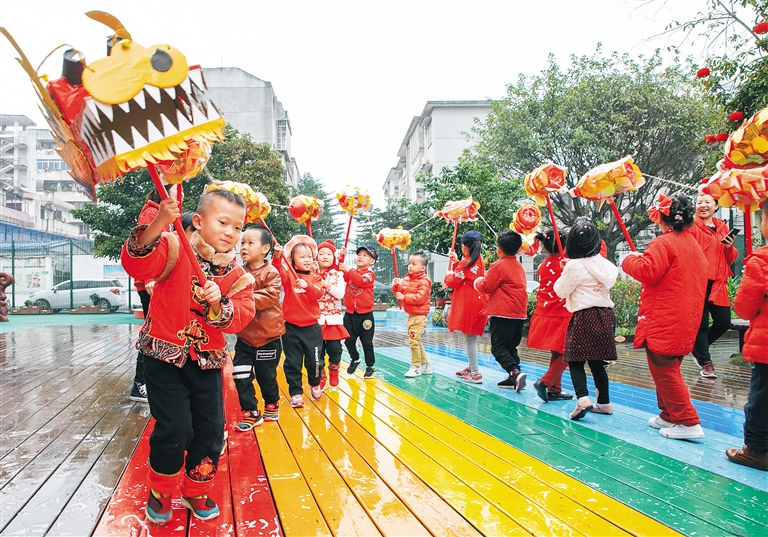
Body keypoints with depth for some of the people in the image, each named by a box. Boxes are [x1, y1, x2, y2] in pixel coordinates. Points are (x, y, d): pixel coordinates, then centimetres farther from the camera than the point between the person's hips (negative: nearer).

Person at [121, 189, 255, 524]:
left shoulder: (237, 275, 2)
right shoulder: (175, 248, -10)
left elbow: (240, 317, -9)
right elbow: (137, 263, -28)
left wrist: (219, 303, -29)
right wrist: (159, 224, -42)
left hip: (207, 361, 5)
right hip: (165, 356, -4)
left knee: (211, 429, 9)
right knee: (174, 428, -5)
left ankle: (196, 491, 33)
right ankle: (161, 491, 23)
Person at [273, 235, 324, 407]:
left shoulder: (315, 277, 5)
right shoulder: (289, 275, -1)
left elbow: (318, 293, -12)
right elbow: (278, 273, -23)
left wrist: (307, 286, -32)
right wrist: (277, 257, -41)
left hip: (311, 326, 1)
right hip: (291, 327, -1)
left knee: (314, 361, 7)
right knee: (292, 362, 3)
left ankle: (315, 384, 34)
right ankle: (295, 392, 16)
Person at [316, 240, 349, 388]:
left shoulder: (338, 275, 5)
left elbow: (340, 294, -8)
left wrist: (327, 285, -17)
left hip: (333, 319, 0)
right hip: (316, 319, 0)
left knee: (335, 350, -3)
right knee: (318, 351, 1)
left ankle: (333, 371, 27)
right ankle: (320, 377, 22)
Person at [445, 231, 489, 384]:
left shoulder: (465, 263, -15)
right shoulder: (479, 261, 11)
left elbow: (453, 281, -11)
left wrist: (448, 274, 9)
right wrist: (456, 261, 25)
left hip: (467, 302, -9)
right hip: (477, 300, 9)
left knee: (469, 337, -6)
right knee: (470, 336, 17)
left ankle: (475, 373, -5)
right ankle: (471, 367, 26)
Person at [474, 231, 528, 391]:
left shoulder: (499, 266, -11)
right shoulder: (519, 266, 15)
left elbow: (486, 287, -10)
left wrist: (478, 281, 11)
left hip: (503, 313, -8)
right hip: (519, 313, 8)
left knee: (498, 346, -5)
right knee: (511, 346, 15)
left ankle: (515, 372, -21)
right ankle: (513, 378, 15)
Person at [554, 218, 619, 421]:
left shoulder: (574, 265, -12)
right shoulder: (602, 262, 6)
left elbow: (561, 291, -3)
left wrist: (563, 277, 15)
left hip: (585, 316, -7)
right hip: (605, 314, 7)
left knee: (575, 360, -3)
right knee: (597, 361, 14)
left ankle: (583, 398, -20)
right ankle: (604, 402, 19)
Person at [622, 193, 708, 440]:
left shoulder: (663, 243, -15)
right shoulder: (694, 244, 13)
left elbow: (647, 272, -23)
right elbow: (700, 277, 23)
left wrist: (632, 259, -3)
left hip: (664, 321, -9)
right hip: (686, 321, 9)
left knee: (664, 370, -3)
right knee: (668, 369, 18)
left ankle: (688, 422, -3)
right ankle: (669, 415, 26)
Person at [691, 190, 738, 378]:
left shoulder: (722, 227, 15)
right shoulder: (692, 227, -1)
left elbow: (731, 259, 16)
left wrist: (729, 248, -1)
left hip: (718, 284, 6)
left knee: (724, 323, 7)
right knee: (701, 324, 0)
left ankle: (698, 348, 30)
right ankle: (705, 362, 14)